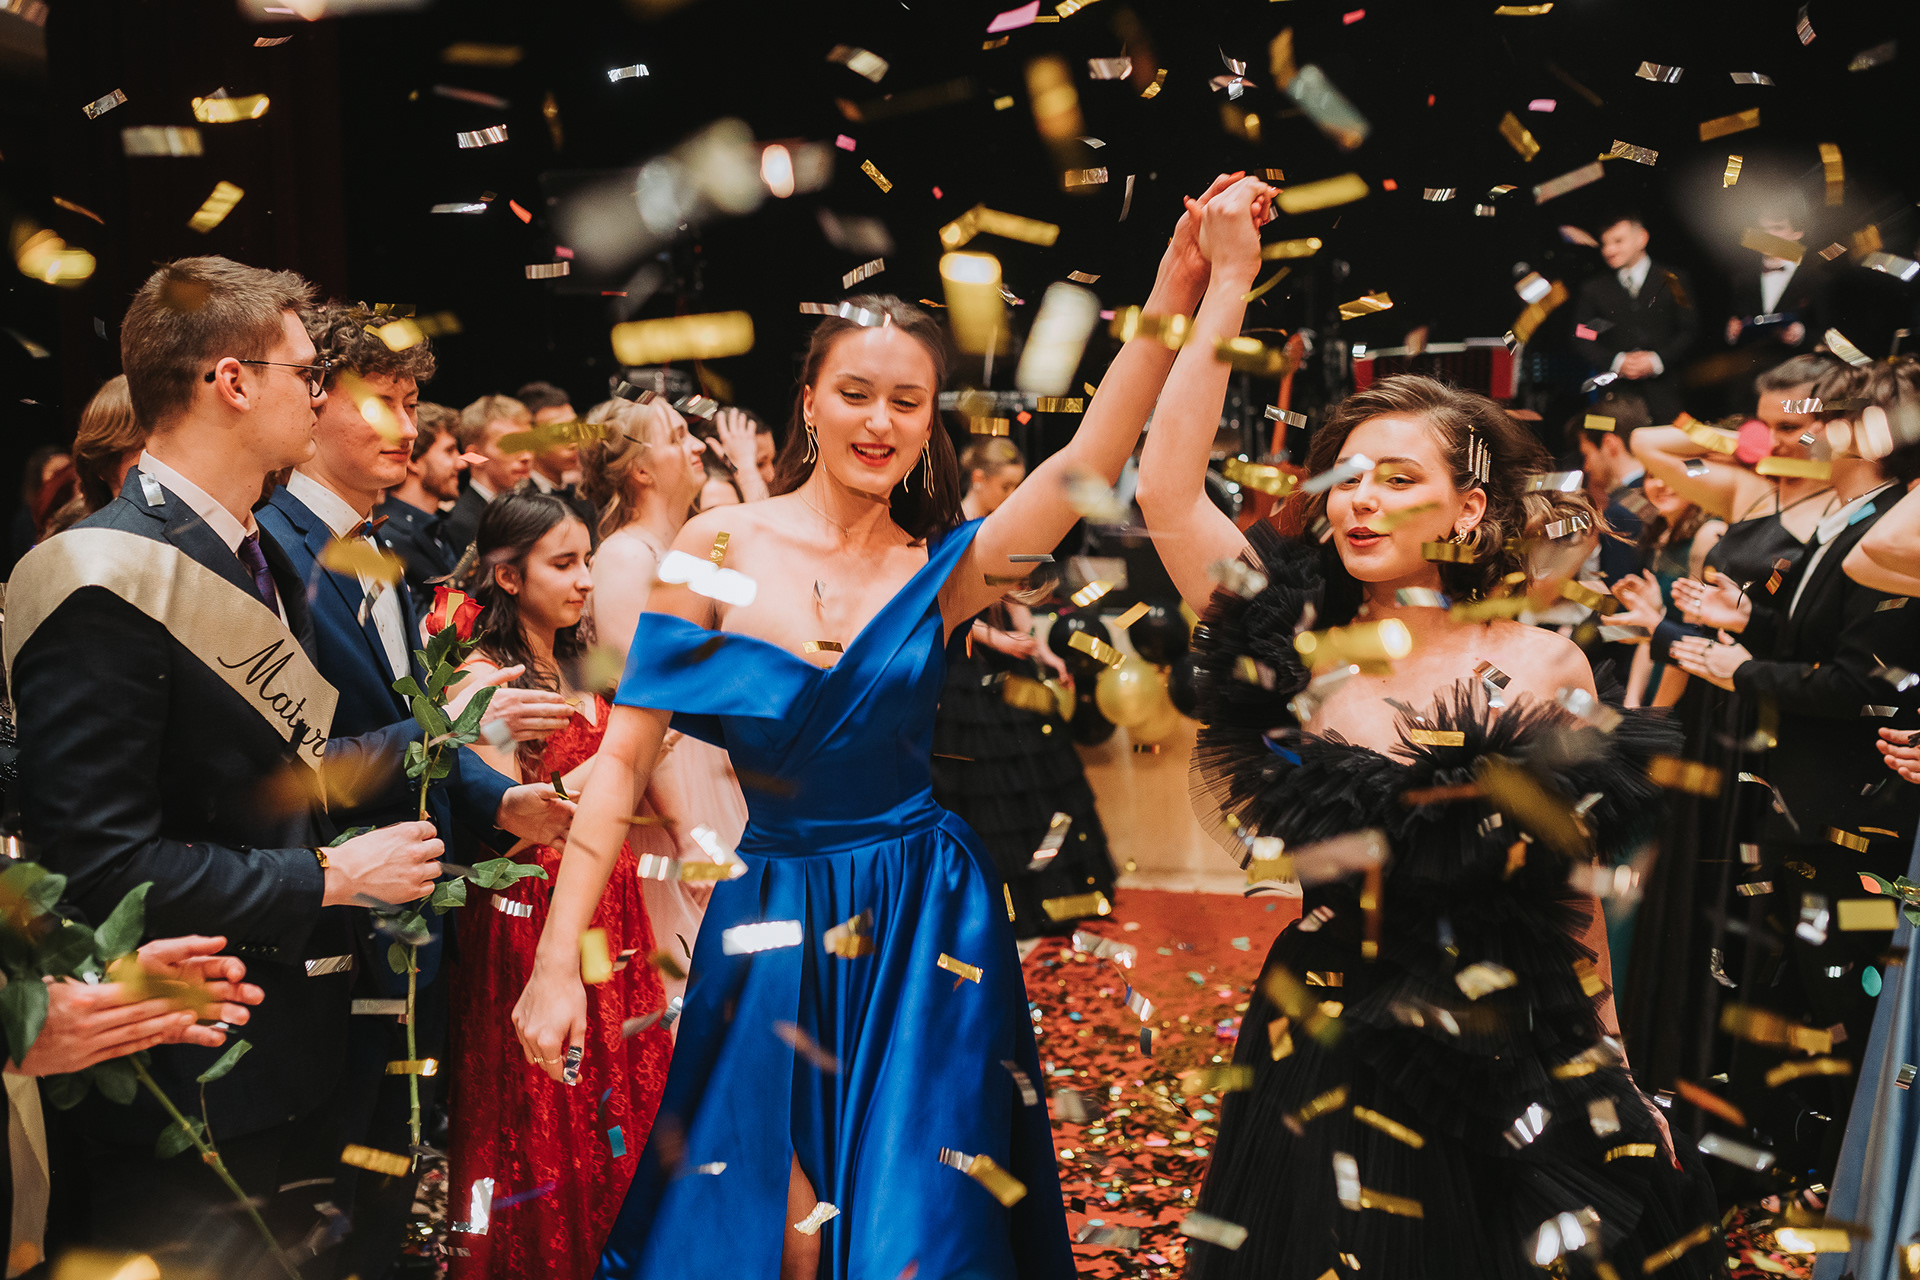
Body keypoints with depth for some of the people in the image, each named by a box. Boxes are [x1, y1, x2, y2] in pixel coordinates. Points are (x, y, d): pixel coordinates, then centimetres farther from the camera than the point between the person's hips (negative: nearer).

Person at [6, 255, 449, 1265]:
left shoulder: (255, 556, 10)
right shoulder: (109, 583, -21)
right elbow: (99, 861, -25)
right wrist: (329, 877, -19)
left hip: (292, 1046, 9)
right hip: (189, 1079, -9)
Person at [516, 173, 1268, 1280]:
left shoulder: (942, 572, -2)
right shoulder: (720, 547, -4)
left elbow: (1088, 460, -17)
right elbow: (626, 756, -5)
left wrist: (1183, 278, -28)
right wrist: (558, 961, -10)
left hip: (927, 925, 1)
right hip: (773, 923, 0)